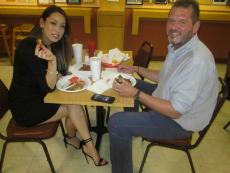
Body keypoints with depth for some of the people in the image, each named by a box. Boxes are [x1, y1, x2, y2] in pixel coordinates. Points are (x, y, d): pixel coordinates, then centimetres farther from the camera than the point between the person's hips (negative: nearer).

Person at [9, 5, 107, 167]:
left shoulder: (53, 44, -1)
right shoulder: (28, 47, -25)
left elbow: (56, 79, 6)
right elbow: (48, 87, -26)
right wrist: (52, 61, -39)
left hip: (40, 98, 7)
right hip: (24, 106, -7)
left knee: (75, 102, -12)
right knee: (74, 107, -17)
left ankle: (72, 138, 14)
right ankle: (88, 146, 4)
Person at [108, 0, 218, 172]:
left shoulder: (197, 60, -32)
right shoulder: (178, 46, -2)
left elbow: (175, 111, -30)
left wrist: (136, 93, -29)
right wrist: (136, 69, 6)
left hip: (180, 121, -9)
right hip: (167, 99, 9)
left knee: (116, 122, -16)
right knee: (134, 84, 22)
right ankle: (131, 130, 41)